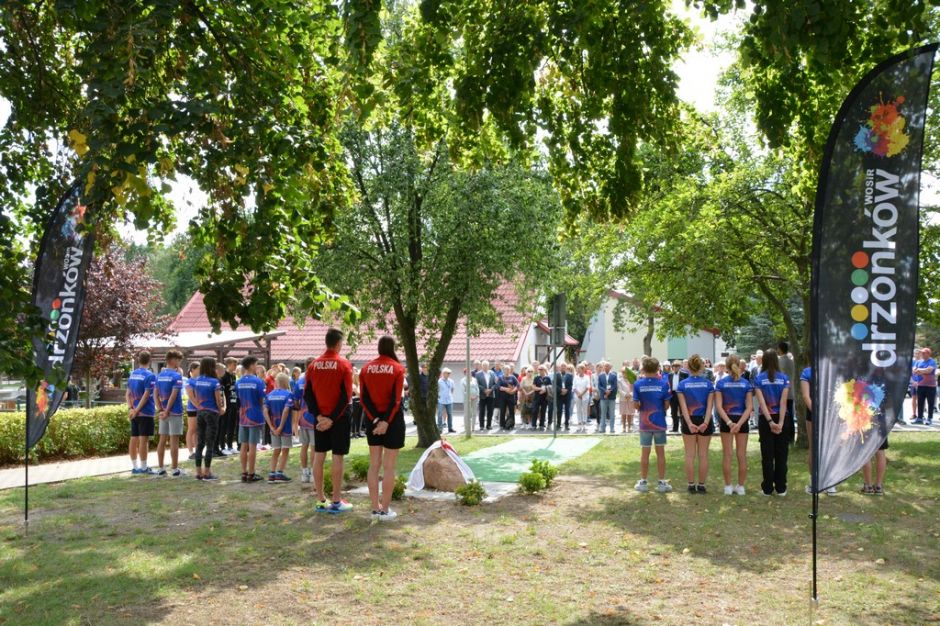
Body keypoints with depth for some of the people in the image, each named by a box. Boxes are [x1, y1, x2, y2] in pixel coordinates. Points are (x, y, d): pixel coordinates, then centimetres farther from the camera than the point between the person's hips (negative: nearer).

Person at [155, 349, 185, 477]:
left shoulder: (160, 375, 9)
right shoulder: (176, 375, -12)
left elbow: (156, 395, 7)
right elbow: (173, 396, -18)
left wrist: (160, 409, 2)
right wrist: (167, 411, -14)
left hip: (164, 412, 6)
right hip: (174, 412, -6)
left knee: (162, 440, 10)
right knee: (174, 441, -1)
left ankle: (161, 469, 15)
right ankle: (174, 470, 3)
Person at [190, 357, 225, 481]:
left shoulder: (196, 381, 3)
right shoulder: (214, 382, -13)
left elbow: (194, 398, 6)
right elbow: (218, 400, -9)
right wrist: (221, 409, 9)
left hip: (200, 412, 5)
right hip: (212, 413, -5)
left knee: (200, 443, 10)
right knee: (210, 444, 1)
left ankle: (199, 472, 13)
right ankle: (207, 473, 3)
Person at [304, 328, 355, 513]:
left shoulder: (313, 365, 4)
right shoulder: (344, 365, -10)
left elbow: (307, 394, 1)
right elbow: (346, 396, -15)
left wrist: (319, 416, -3)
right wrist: (333, 419, -12)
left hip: (320, 418, 5)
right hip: (339, 418, -5)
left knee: (318, 458, 8)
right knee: (337, 458, 0)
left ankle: (320, 501, 13)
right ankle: (336, 501, 4)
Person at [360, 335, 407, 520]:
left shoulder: (367, 368, 4)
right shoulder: (398, 368, -8)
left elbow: (364, 398, -3)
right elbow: (396, 399, -15)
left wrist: (375, 419, -7)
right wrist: (386, 421, -13)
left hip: (372, 420, 4)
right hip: (392, 420, -4)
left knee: (374, 465, 10)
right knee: (389, 466, 0)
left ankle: (375, 509, 13)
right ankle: (385, 510, 2)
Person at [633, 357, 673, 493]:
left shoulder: (638, 384, -7)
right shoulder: (663, 383, -8)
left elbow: (636, 405, -6)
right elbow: (666, 405, -5)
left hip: (644, 423, 0)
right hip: (659, 422, 0)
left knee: (645, 452, 8)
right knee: (660, 452, 7)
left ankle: (643, 482, 15)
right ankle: (662, 483, 11)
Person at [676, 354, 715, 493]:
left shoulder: (683, 384, -4)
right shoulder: (708, 384, -2)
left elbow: (683, 406, -12)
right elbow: (710, 405, -11)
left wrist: (690, 423, -18)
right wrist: (706, 422, -17)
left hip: (689, 421, 0)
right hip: (704, 421, 0)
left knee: (690, 455, 7)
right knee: (703, 455, 8)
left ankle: (691, 485, 9)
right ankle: (701, 485, 12)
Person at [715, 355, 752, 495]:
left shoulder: (721, 382, -6)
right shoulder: (746, 383, -3)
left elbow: (719, 406, -14)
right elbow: (749, 406, -11)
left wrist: (729, 422, -17)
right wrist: (739, 423, -17)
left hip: (726, 420, -1)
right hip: (742, 420, 1)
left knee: (727, 454, 6)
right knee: (742, 455, 9)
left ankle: (728, 486, 10)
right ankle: (740, 486, 15)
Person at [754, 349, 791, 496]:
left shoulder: (759, 379, -4)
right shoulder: (783, 378, -2)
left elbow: (761, 402, -12)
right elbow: (783, 402, -10)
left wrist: (770, 421, -14)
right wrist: (780, 422, -13)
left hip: (765, 419, -1)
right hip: (781, 418, 1)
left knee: (767, 455, 5)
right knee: (781, 454, 8)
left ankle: (767, 488, 8)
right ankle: (781, 488, 12)